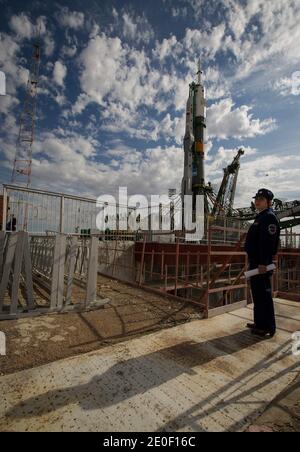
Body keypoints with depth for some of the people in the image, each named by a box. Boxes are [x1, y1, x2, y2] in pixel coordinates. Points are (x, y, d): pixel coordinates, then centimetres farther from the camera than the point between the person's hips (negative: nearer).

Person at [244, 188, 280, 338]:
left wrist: (263, 263, -25)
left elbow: (268, 242, -22)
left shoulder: (269, 217, -12)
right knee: (257, 293, 16)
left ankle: (268, 327, 10)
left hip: (262, 263, -10)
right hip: (255, 261, 10)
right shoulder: (260, 217, 19)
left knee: (263, 294, -2)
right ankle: (260, 322, 29)